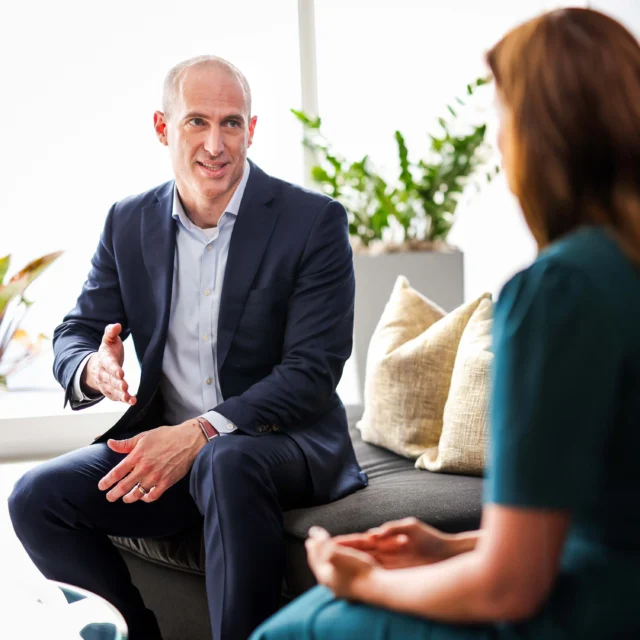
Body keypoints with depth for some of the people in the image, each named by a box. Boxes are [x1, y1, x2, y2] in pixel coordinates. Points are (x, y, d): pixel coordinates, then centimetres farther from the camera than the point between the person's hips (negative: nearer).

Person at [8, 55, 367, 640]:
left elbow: (313, 372, -14)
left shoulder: (314, 221, -8)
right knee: (37, 496, -16)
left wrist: (200, 434, -26)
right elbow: (74, 334, 10)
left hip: (286, 441, -4)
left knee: (226, 463, -37)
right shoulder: (129, 222, 7)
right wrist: (94, 367, -17)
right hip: (165, 443, 5)